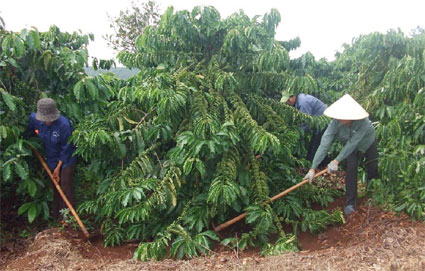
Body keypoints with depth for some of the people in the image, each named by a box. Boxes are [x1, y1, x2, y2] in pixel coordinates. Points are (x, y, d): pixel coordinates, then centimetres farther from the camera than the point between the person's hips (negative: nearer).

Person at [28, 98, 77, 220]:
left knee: (66, 187, -2)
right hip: (52, 159, 6)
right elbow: (30, 134, 9)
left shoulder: (64, 124, -31)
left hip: (66, 160, -5)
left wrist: (58, 167, -14)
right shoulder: (34, 118, -16)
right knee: (55, 186, 17)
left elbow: (66, 149, -21)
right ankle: (56, 214, 32)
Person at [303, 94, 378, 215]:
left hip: (368, 142, -1)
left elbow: (352, 143, -41)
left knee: (373, 168, 5)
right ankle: (350, 203, -6)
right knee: (351, 168, -16)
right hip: (349, 144, 1)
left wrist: (337, 161, -45)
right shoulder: (335, 123, -37)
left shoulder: (363, 121, -42)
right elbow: (324, 145, -41)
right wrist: (313, 168, -45)